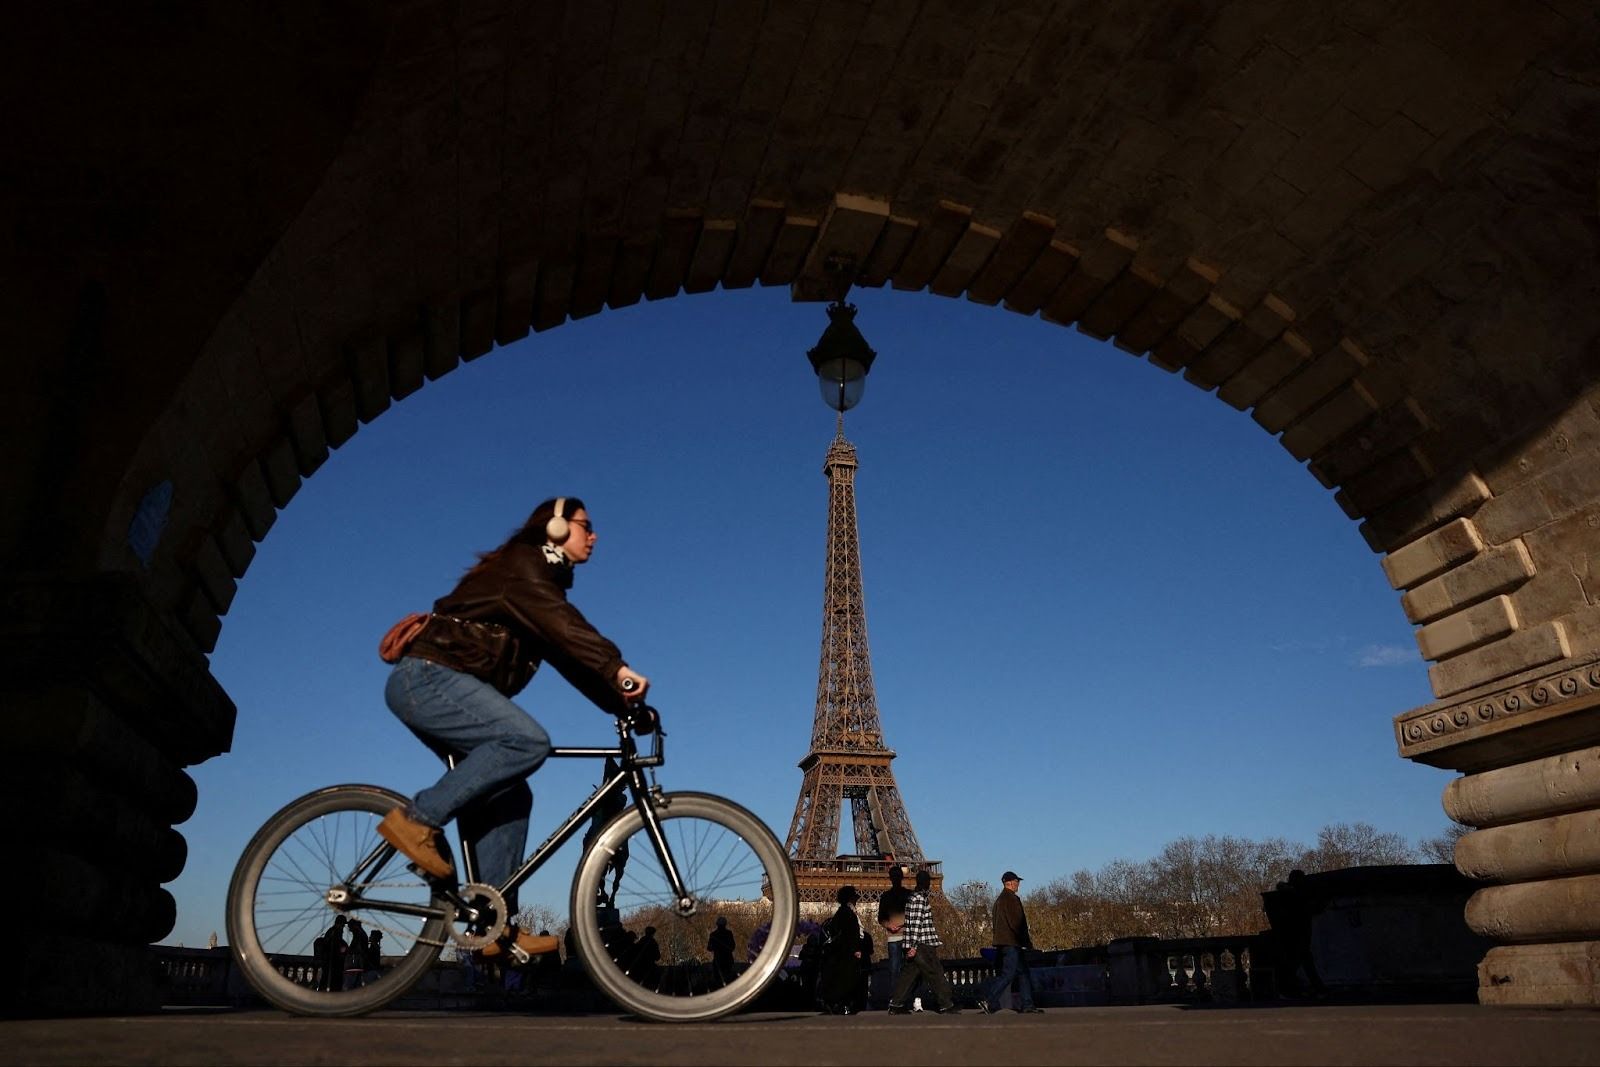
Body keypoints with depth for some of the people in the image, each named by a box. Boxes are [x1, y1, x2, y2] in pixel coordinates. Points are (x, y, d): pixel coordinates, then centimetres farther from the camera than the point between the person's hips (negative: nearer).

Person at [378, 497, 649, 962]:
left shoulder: (544, 581, 21)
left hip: (439, 686, 10)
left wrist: (621, 702, 4)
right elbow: (561, 622, -27)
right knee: (528, 740, -28)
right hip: (428, 677, -10)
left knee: (510, 796, 1)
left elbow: (570, 657, 15)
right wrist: (617, 667, -38)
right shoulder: (523, 562, -8)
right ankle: (417, 818, -19)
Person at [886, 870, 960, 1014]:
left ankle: (895, 1005, 10)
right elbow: (916, 923, -20)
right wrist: (913, 946, -23)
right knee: (935, 973, -2)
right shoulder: (920, 898, -15)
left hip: (917, 945, 10)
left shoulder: (915, 897, 17)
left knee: (910, 974, 10)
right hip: (922, 945, -10)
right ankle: (946, 1005, 5)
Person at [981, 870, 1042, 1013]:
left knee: (1023, 972, 12)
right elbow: (1017, 922, -18)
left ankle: (1027, 1004, 12)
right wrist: (1027, 941, -10)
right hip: (1012, 942, -10)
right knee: (1008, 973, -10)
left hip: (1002, 942, 10)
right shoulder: (1011, 899, -12)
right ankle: (988, 1001, -14)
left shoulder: (999, 900, 19)